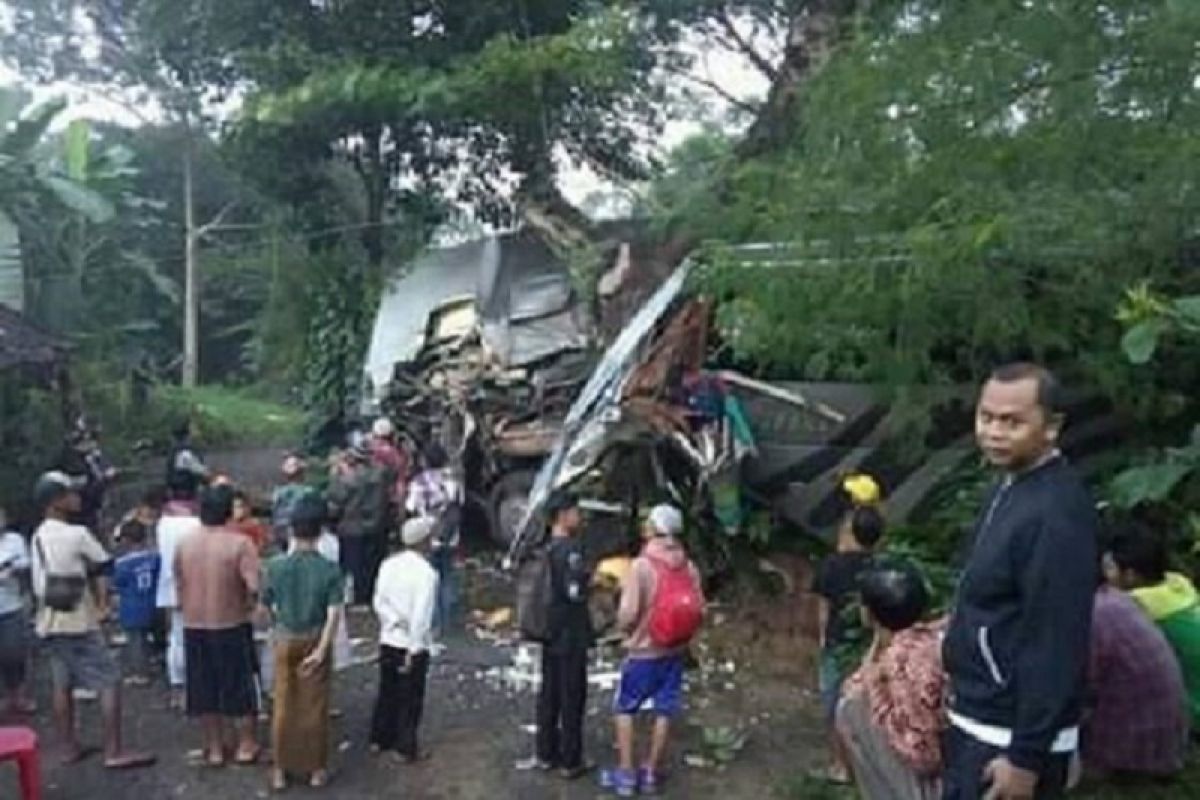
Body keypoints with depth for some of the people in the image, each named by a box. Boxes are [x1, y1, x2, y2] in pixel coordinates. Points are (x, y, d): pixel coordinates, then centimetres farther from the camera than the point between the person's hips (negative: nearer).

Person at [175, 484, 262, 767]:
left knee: (204, 688, 14)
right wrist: (249, 605, -2)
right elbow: (254, 587, -22)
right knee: (241, 685, 11)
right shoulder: (239, 543, -16)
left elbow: (179, 586, 7)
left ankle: (214, 748, 24)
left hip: (194, 626, 4)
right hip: (231, 625, -4)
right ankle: (246, 745, 20)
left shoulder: (184, 545, -1)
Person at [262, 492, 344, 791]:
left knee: (283, 706, 14)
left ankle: (280, 769, 23)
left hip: (285, 641, 1)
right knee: (315, 707, 10)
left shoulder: (276, 566, -11)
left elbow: (268, 606, 1)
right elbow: (334, 613, -19)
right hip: (316, 642, -1)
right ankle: (316, 769, 21)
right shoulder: (330, 570, -15)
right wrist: (322, 649, -15)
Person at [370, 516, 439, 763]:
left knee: (387, 691, 20)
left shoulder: (388, 565, -1)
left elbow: (379, 602, -2)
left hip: (388, 641, 6)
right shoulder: (426, 573, -20)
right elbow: (421, 616, -22)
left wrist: (396, 622, -3)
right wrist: (413, 651, -17)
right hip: (413, 644, -6)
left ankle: (379, 740, 32)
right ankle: (406, 748, 16)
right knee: (410, 698, 8)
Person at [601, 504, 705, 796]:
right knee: (664, 712, 13)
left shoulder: (642, 565, -17)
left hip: (644, 651, -4)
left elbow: (628, 613, -20)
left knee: (625, 710, 12)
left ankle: (625, 773, 14)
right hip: (675, 652, 4)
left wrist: (624, 628, 1)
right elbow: (700, 610, 1)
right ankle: (651, 773, 21)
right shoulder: (689, 567, -2)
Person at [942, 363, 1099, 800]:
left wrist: (1026, 757, -21)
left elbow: (1054, 646, -24)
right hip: (978, 719, 9)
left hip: (1011, 735, -9)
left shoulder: (1055, 514, -24)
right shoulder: (1012, 486, 6)